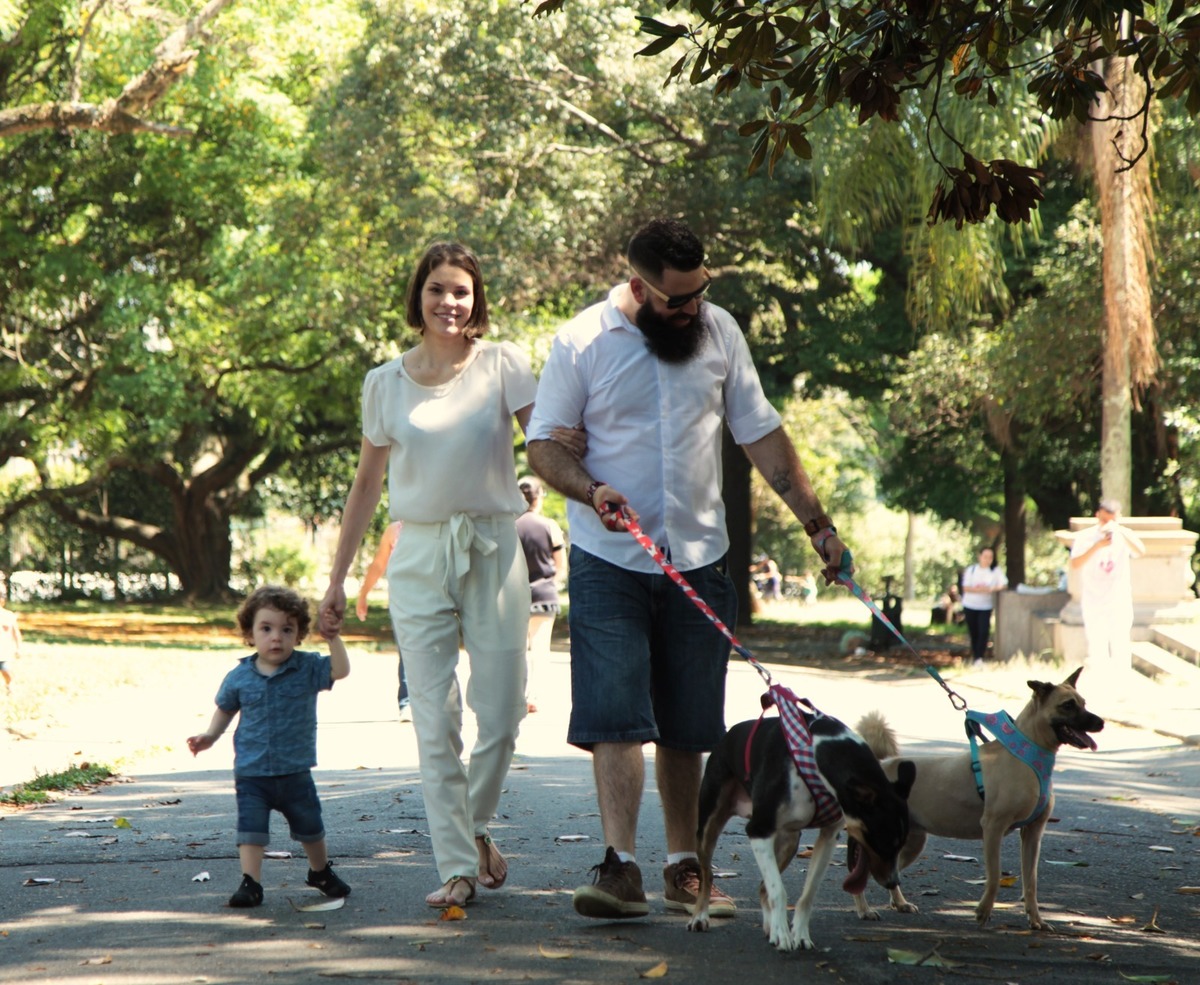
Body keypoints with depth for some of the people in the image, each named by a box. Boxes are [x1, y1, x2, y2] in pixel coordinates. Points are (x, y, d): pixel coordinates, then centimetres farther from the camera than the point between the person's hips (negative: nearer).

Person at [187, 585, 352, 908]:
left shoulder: (307, 668, -5)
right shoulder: (239, 676, -2)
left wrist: (332, 636, -25)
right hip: (251, 773, -1)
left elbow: (340, 670, -19)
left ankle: (321, 872, 39)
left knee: (310, 826, 16)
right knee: (250, 827, -10)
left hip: (296, 772, 1)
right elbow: (225, 709, 13)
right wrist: (210, 735, -1)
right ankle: (250, 883, -5)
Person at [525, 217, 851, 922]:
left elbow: (762, 434, 10)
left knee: (687, 725, 8)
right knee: (615, 713, -12)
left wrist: (816, 521, 6)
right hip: (610, 561, -3)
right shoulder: (582, 342, -5)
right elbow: (544, 444, -1)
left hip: (699, 559, 3)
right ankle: (622, 866, -13)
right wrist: (591, 491, -21)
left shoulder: (718, 330, 5)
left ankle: (684, 867, 17)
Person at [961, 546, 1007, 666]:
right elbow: (966, 588, -6)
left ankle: (979, 658, -17)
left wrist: (990, 589, -22)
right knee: (973, 632, 6)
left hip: (986, 606, -1)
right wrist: (979, 590, -22)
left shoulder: (996, 571, -2)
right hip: (970, 605, 1)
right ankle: (975, 656, 19)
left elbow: (1004, 585, -7)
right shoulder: (971, 570, -1)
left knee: (984, 631, -17)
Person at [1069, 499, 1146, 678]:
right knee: (1097, 651, -4)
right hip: (1094, 604, -1)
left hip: (1120, 604, 1)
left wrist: (1119, 530, -31)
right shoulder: (1085, 537, -4)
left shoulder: (1125, 536, 0)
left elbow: (1140, 551, -20)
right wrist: (1097, 546, -29)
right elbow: (1075, 564, -18)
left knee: (1121, 649, 1)